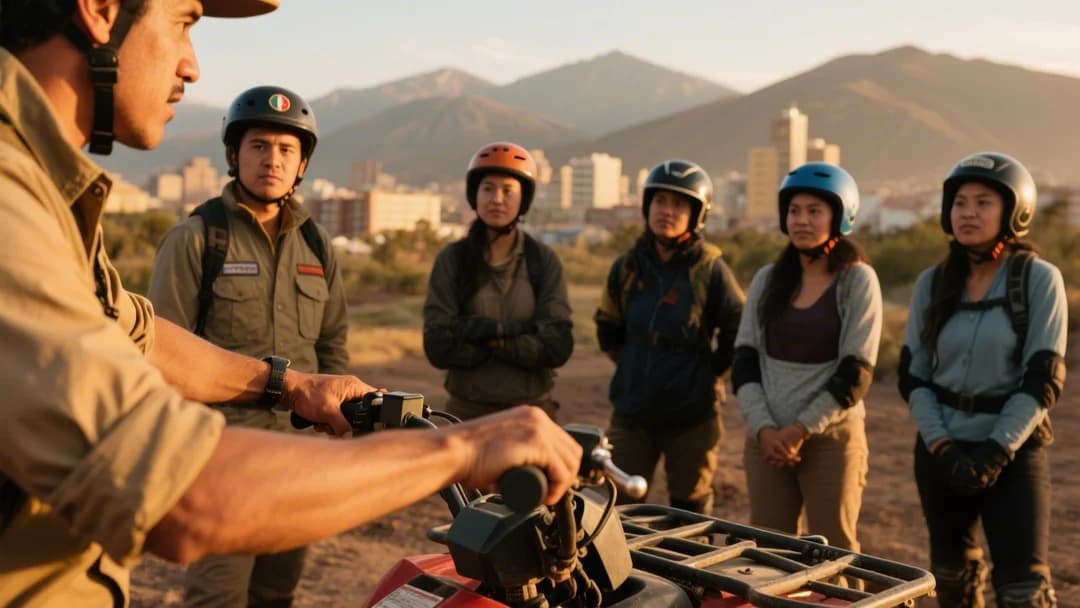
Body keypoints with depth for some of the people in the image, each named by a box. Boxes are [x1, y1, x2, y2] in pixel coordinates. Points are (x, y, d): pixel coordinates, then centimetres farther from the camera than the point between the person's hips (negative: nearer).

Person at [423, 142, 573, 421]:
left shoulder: (544, 261, 0)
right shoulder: (451, 259, -1)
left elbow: (558, 346, -8)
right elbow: (438, 346, -10)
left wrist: (496, 340, -16)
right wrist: (516, 330, -13)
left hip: (532, 408, 1)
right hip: (467, 410, 0)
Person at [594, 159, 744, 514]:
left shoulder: (710, 268, -7)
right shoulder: (627, 266, 4)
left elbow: (738, 332, 1)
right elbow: (608, 328, 18)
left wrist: (708, 371, -1)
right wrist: (635, 367, 10)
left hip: (692, 415, -3)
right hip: (631, 411, 3)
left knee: (690, 512, 12)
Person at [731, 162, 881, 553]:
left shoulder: (858, 280, -2)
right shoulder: (767, 279, 9)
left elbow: (855, 374, -8)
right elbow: (745, 360, 4)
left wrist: (801, 429, -12)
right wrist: (763, 428, -8)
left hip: (832, 438, -3)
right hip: (766, 439, 4)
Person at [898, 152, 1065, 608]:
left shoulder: (1040, 280, -6)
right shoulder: (932, 283, 3)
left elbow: (1043, 379, -11)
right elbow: (912, 374, 2)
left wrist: (996, 451, -18)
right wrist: (942, 446, -10)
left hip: (1013, 453, -3)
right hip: (941, 451, 4)